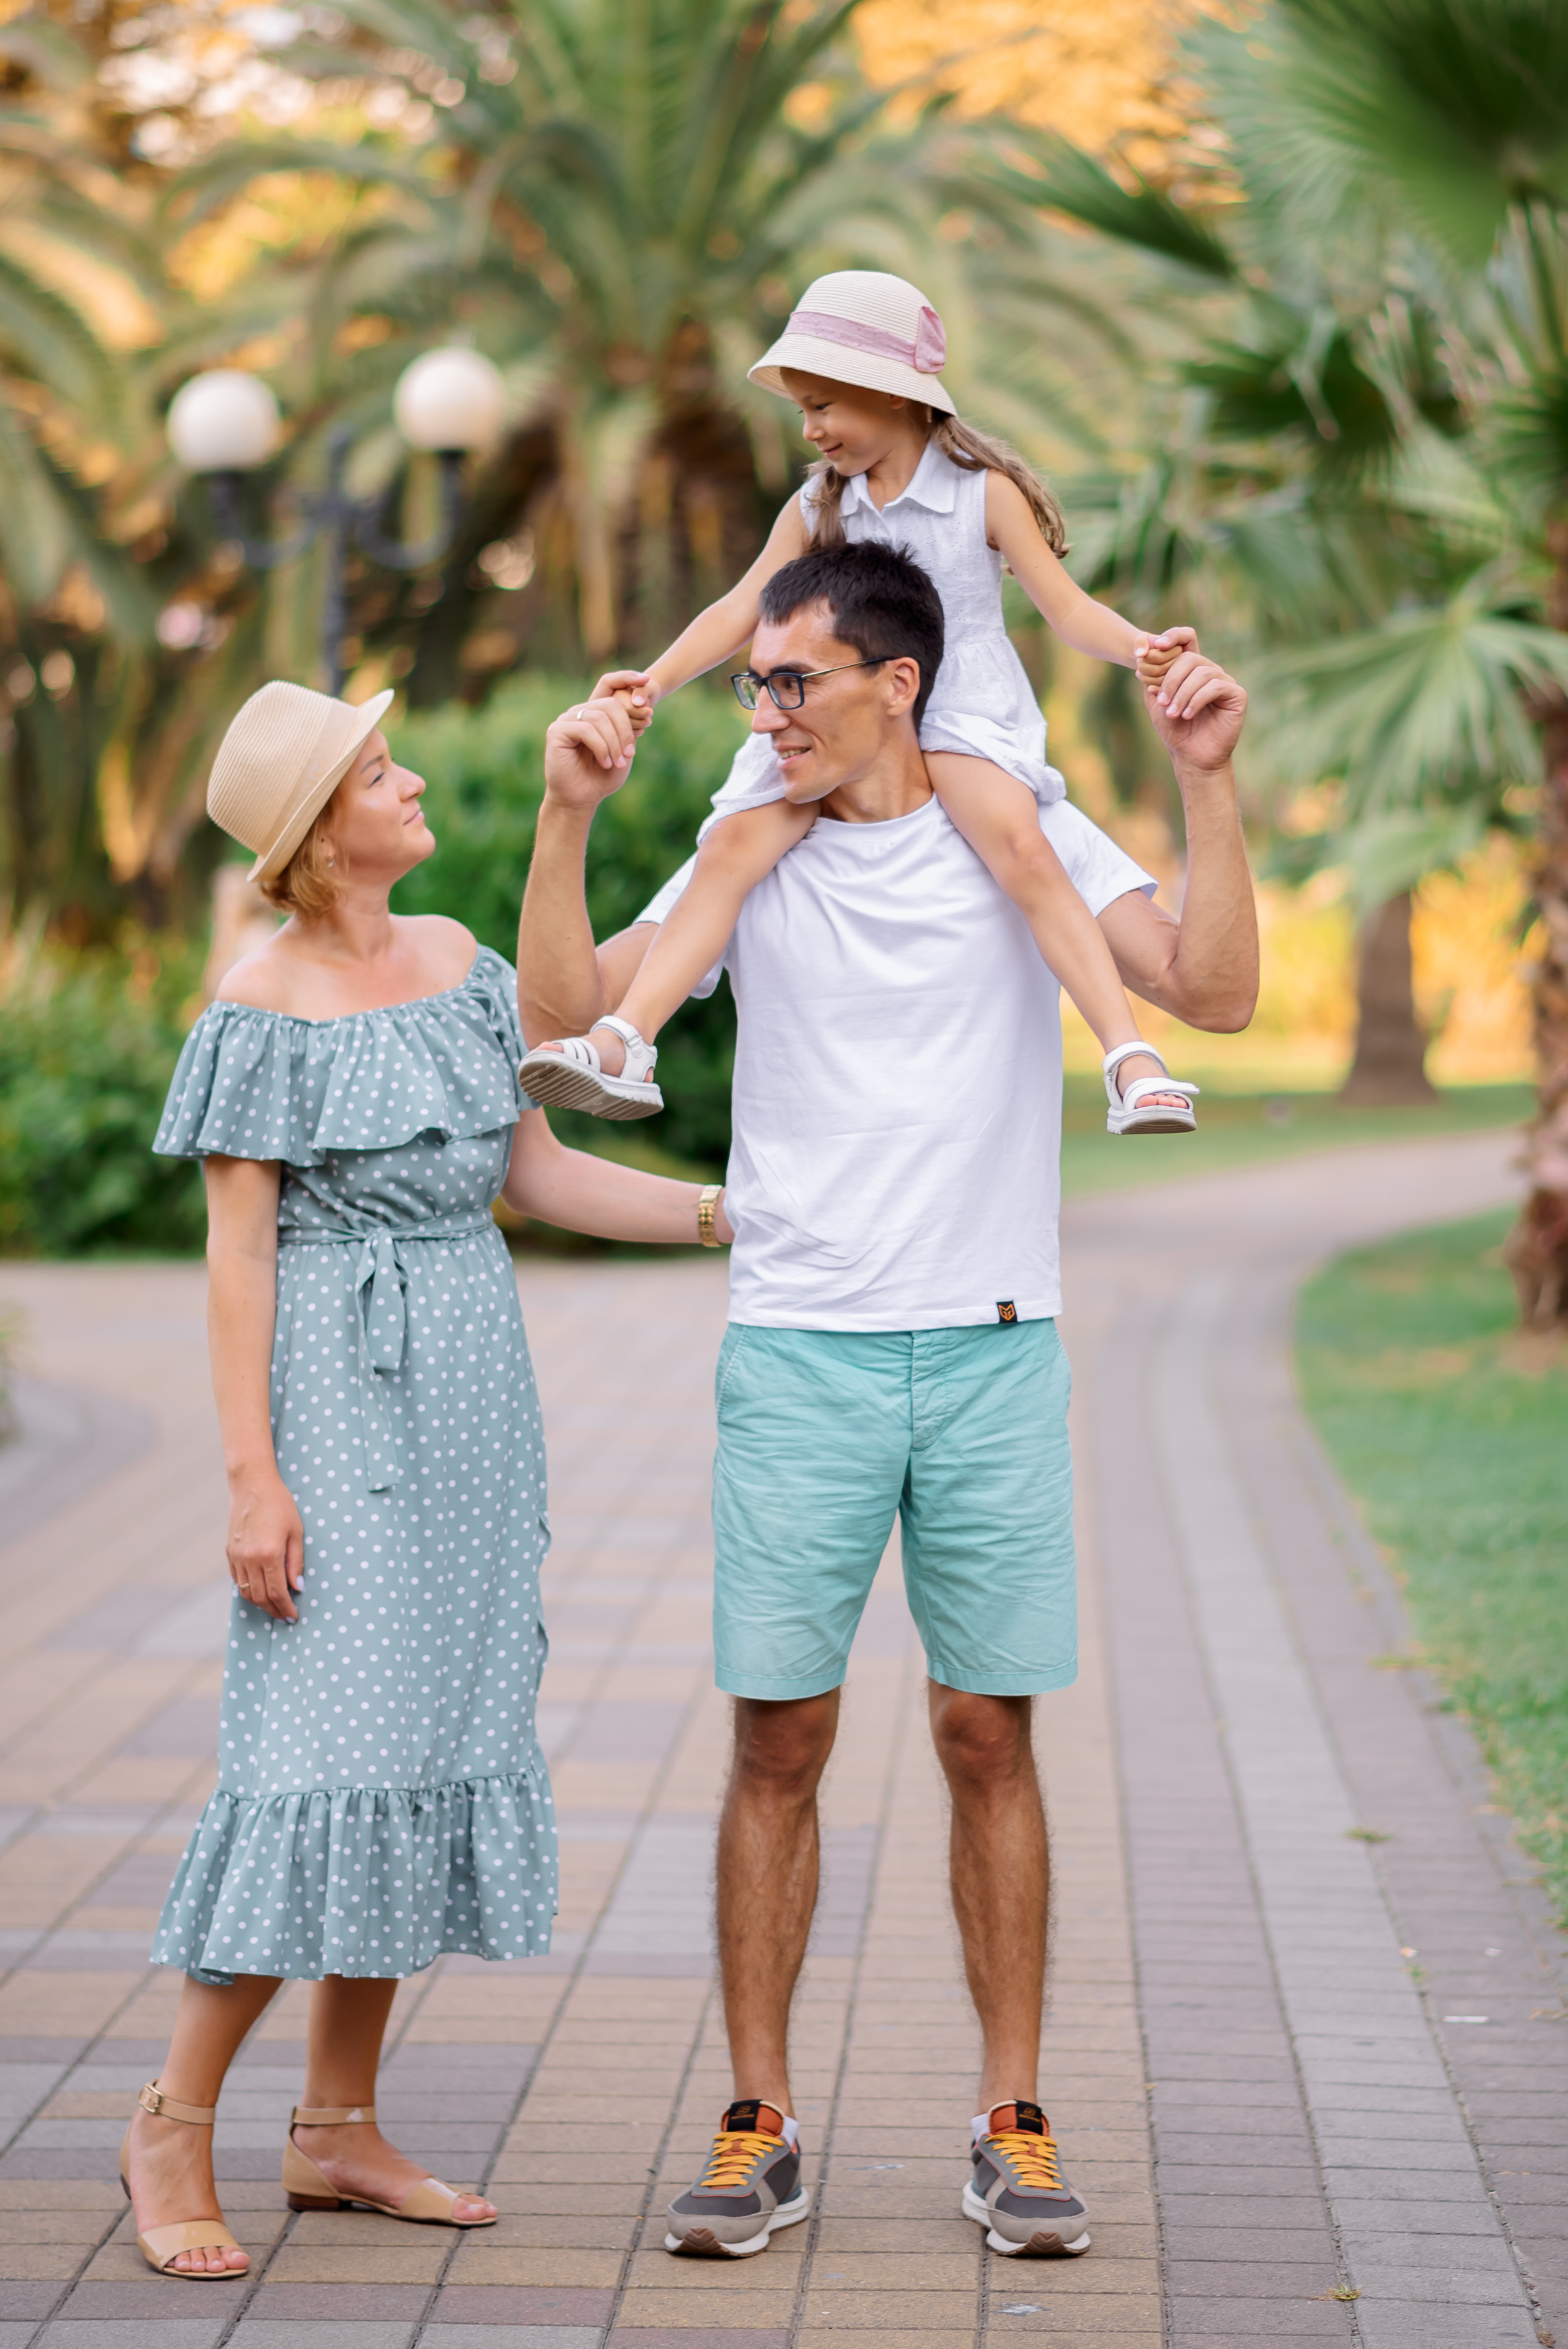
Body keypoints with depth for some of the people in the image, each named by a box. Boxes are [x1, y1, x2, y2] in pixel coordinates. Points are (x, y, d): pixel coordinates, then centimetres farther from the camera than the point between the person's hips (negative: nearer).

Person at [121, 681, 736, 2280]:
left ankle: (336, 2129, 15)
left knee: (439, 1737, 7)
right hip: (341, 1400, -7)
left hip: (470, 1397, 7)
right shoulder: (262, 1008, -9)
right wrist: (251, 1475, -16)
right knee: (330, 1742, -11)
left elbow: (529, 1171, 15)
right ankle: (174, 2123, 1)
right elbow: (237, 1249, -11)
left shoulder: (454, 959, 10)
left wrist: (723, 1217, 10)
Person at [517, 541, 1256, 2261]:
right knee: (778, 1740, 1)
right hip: (797, 1356, 1)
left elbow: (1212, 992, -7)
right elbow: (562, 1009, 1)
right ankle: (760, 2126, 10)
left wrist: (1206, 781, -15)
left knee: (988, 1736, 3)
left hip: (993, 1348, -1)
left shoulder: (1024, 839, 4)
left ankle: (1012, 2123, 13)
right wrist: (567, 813, -8)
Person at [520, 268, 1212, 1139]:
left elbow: (1065, 606, -3)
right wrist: (658, 678, -8)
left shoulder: (985, 493, -1)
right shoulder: (818, 507, 11)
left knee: (1021, 849, -31)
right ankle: (623, 1045, -24)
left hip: (961, 706, -4)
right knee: (732, 846, -18)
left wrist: (1144, 649, -23)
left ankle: (1131, 1061, -35)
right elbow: (744, 606, 7)